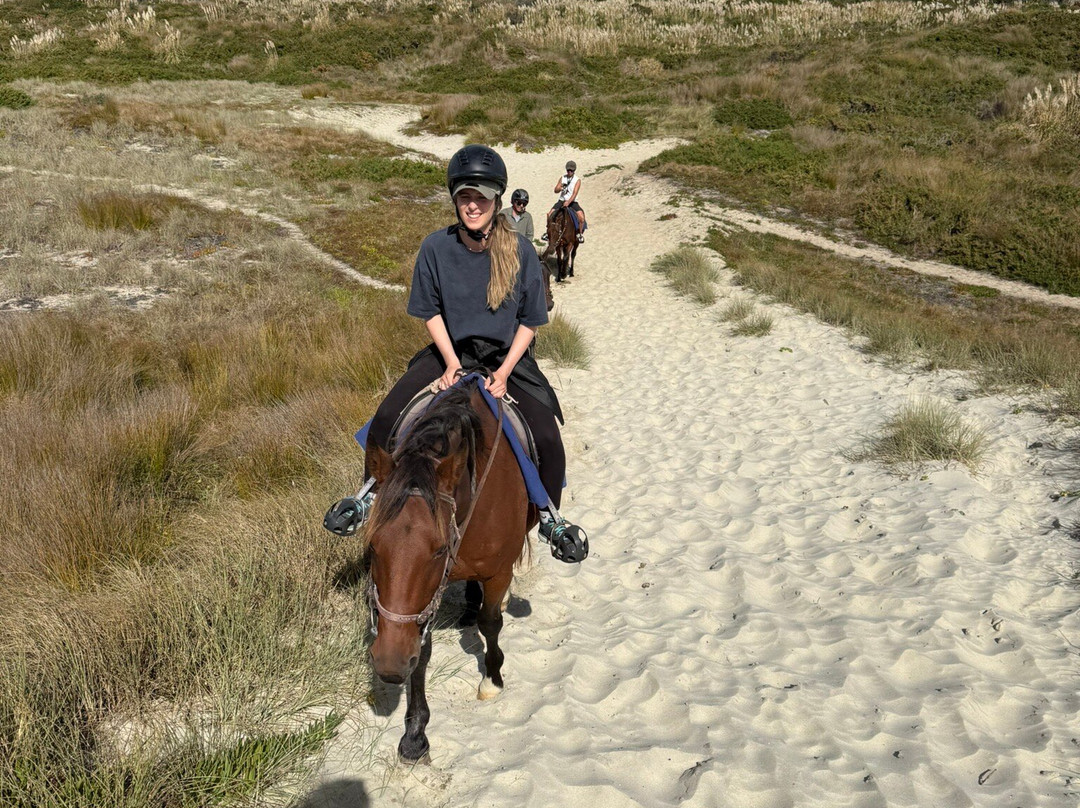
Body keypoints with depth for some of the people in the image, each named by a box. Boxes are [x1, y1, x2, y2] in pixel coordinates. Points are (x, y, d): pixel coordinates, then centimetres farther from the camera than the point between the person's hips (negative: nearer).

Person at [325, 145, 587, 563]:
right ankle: (369, 492, 10)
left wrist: (504, 371, -16)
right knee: (386, 417, -15)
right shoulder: (436, 247, -10)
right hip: (450, 351, 1)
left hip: (507, 357, -1)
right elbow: (431, 312, 1)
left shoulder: (520, 251, -13)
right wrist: (452, 362, -12)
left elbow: (529, 321, -5)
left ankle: (550, 517, 8)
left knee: (548, 439, -18)